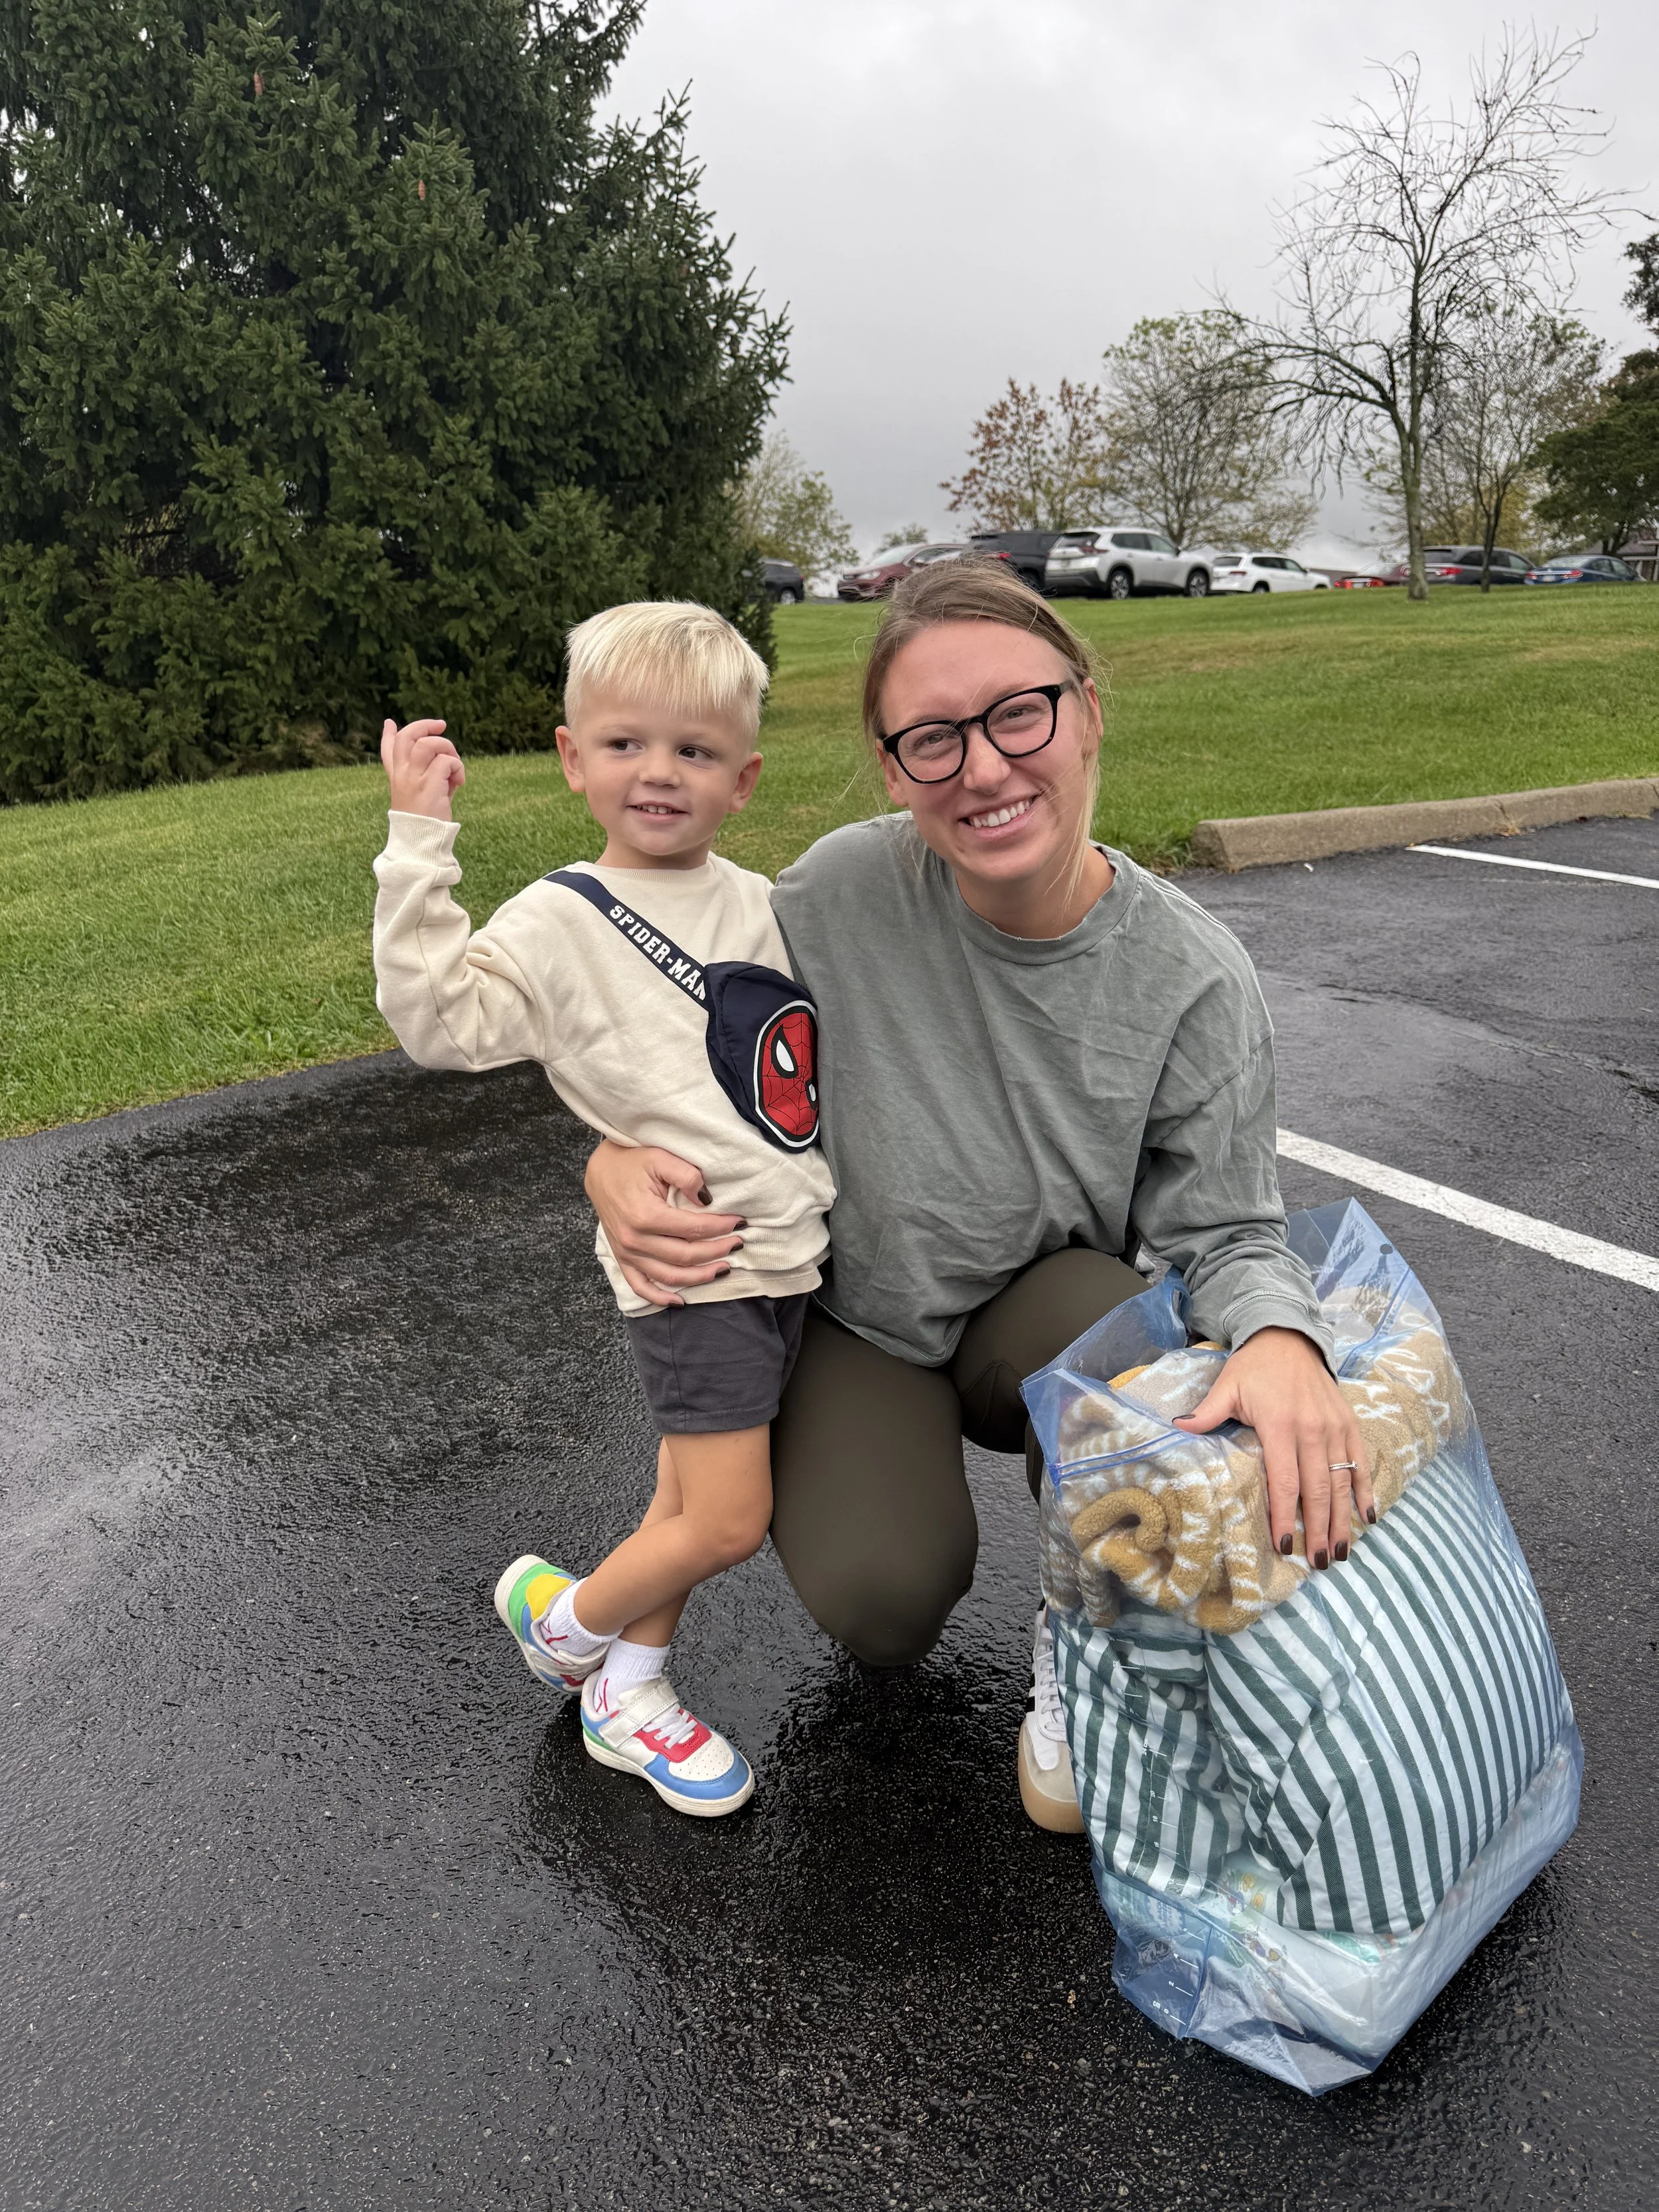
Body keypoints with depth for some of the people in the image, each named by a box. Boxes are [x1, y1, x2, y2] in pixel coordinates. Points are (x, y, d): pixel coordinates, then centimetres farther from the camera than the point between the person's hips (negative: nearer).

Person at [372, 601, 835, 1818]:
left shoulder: (757, 901, 11)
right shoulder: (560, 919, -8)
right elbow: (443, 1017, -23)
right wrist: (420, 842, -23)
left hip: (789, 1248, 7)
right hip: (690, 1264, -6)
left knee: (696, 1493, 17)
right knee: (723, 1523, -4)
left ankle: (629, 1695, 36)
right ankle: (559, 1614, 26)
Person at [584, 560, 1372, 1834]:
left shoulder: (1195, 979, -19)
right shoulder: (842, 891, -20)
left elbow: (1226, 1232, -14)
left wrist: (1283, 1340, -38)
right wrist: (617, 1165, -27)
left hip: (1043, 1315, 0)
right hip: (859, 1321, 0)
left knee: (1104, 1314, -36)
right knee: (881, 1602, -24)